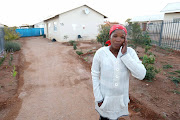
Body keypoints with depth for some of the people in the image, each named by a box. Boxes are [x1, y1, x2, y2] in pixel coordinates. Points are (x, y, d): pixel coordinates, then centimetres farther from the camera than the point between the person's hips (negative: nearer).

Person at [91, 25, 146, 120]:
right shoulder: (100, 53, -20)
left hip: (121, 96, 2)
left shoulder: (130, 52, -16)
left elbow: (141, 75, -25)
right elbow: (95, 75, -10)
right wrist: (98, 97, -9)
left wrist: (125, 55, -30)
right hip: (104, 96, -1)